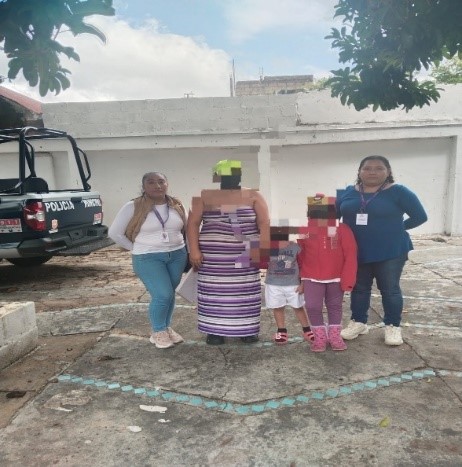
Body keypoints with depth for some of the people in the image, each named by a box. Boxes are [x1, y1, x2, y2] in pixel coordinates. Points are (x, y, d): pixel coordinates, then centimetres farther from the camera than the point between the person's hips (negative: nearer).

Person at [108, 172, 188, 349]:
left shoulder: (177, 205, 3)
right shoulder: (133, 207, -10)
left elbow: (186, 228, 16)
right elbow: (115, 233, -5)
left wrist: (188, 251, 8)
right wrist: (136, 249, -4)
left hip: (177, 255, 5)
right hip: (148, 258, -4)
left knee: (170, 294, 11)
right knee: (163, 295, -12)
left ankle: (166, 328, 30)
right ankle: (158, 332, 11)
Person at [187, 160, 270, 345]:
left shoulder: (253, 196, 4)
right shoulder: (204, 196, 3)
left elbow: (265, 223, -2)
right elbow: (193, 223, 1)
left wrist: (262, 248, -12)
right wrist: (194, 250, -8)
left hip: (245, 255, 1)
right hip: (213, 256, 0)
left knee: (245, 292, 6)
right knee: (215, 292, 4)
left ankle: (246, 329, 19)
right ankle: (214, 330, 16)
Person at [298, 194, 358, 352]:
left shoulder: (342, 229, -10)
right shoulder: (304, 232, -5)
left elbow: (350, 255, -10)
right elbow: (300, 257, 3)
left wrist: (347, 279, -11)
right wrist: (300, 279, 5)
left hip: (336, 278, 0)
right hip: (312, 278, 0)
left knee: (335, 307, 13)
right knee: (312, 307, -7)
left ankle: (335, 335, 29)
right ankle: (320, 337, 11)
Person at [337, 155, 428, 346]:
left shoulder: (398, 192, -9)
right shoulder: (347, 193, 1)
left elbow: (420, 216, -5)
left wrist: (395, 229, 1)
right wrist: (351, 230, -1)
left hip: (390, 252, -3)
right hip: (356, 252, 4)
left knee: (389, 289, 8)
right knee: (359, 288, 14)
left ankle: (393, 326, 23)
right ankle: (358, 322, 28)